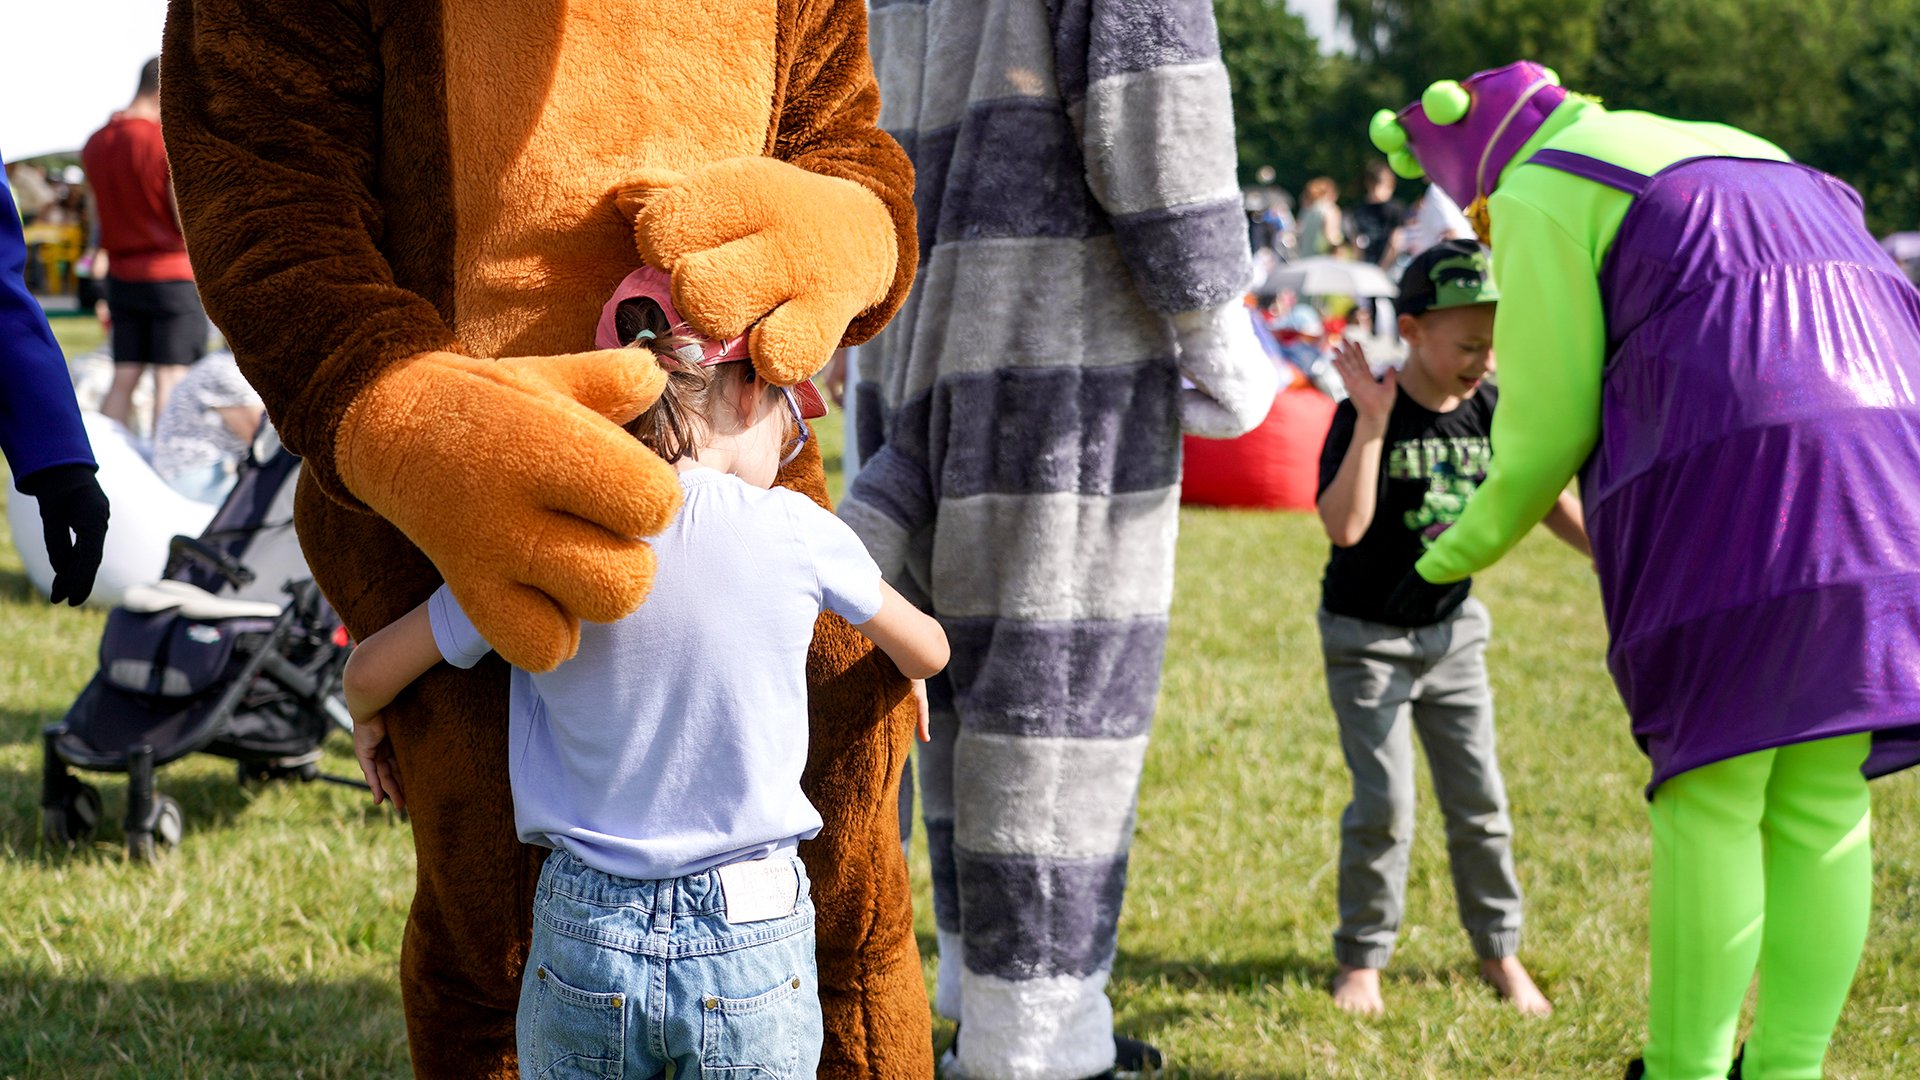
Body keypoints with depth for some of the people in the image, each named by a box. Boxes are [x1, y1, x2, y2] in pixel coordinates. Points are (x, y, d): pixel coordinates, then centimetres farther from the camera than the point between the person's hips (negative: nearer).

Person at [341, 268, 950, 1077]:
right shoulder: (793, 531, -7)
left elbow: (371, 672, 8)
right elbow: (926, 650, 12)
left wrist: (370, 726, 32)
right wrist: (907, 677, 36)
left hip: (583, 938, 2)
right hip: (751, 947, -2)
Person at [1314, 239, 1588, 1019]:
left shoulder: (1490, 412, -4)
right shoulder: (1366, 416, -19)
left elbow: (1545, 498, 5)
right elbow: (1344, 526, -31)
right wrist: (1372, 423, -37)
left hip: (1452, 630, 5)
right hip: (1367, 638, -5)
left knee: (1478, 800, 7)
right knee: (1384, 807, -6)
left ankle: (1498, 948, 22)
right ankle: (1361, 958, 10)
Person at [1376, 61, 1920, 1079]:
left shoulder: (1542, 197, 7)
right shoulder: (1736, 154, 31)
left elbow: (1545, 429, 3)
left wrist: (1457, 556, 19)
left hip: (1731, 476, -7)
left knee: (1709, 793, -2)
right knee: (1824, 801, 9)